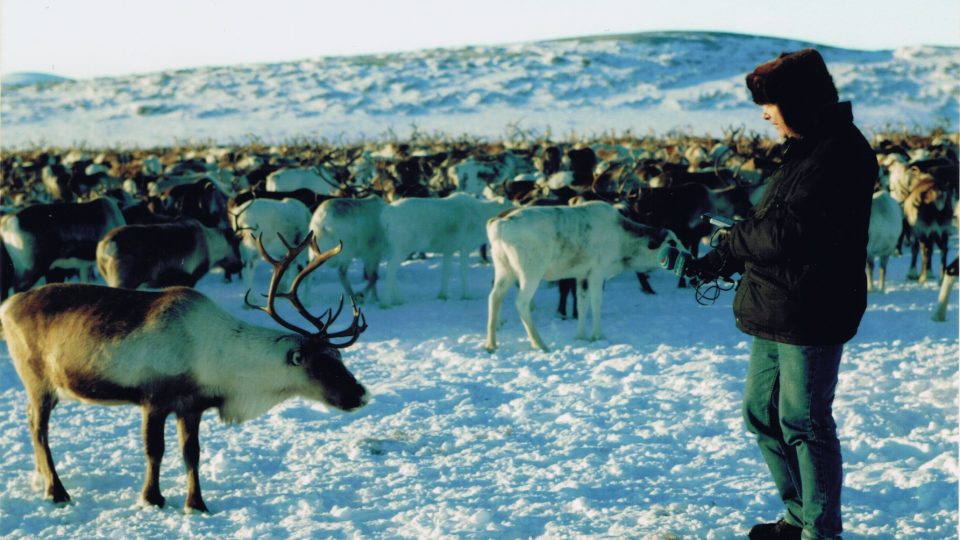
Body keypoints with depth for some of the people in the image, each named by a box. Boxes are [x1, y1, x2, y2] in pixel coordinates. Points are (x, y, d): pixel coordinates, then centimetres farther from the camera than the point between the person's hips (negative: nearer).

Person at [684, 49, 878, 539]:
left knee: (804, 423, -1)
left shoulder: (839, 153, -17)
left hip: (810, 316, -10)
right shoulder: (806, 149, 16)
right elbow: (771, 227, 17)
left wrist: (729, 247, -11)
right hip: (774, 312, 10)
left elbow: (789, 231, -24)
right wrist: (721, 260, 4)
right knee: (761, 413, 17)